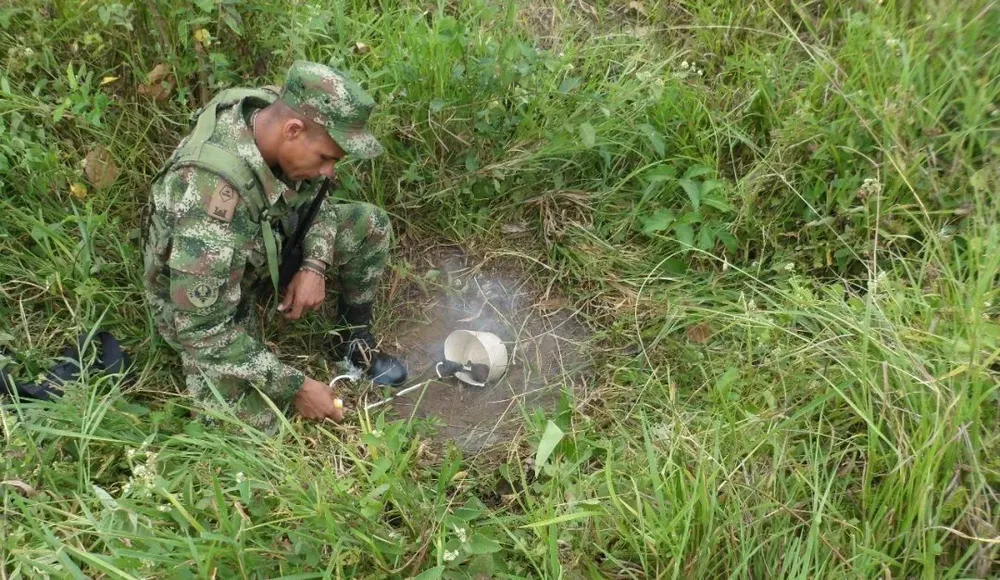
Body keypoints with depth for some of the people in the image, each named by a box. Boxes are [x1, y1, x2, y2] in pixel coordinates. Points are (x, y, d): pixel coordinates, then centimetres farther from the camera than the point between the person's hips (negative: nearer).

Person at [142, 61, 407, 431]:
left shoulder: (278, 112, -21)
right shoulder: (213, 196, -42)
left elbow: (316, 199, 1)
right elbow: (203, 328, -35)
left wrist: (315, 265, -17)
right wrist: (296, 387, -28)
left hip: (265, 250, 7)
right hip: (197, 298, -6)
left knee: (370, 225, -5)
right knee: (252, 424, -19)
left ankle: (355, 341, 14)